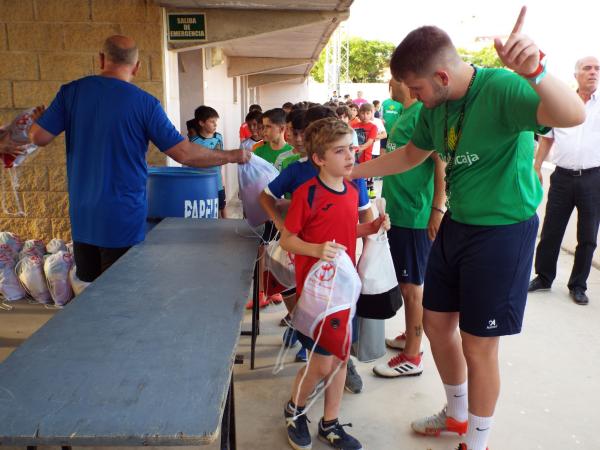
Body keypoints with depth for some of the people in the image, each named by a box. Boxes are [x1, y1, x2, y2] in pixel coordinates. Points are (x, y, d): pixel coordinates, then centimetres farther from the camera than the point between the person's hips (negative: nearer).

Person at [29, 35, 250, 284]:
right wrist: (232, 156, 0)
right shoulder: (145, 103, -11)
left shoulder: (71, 92, -2)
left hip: (82, 217, 4)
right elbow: (185, 154, -13)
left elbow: (38, 137, -2)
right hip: (123, 220, -3)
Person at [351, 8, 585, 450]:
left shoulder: (500, 89, -23)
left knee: (478, 346, 2)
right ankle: (457, 414, 42)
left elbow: (573, 115, -39)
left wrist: (535, 72, -58)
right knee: (436, 322, 17)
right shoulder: (436, 106, 0)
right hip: (456, 225, 8)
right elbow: (411, 155, 16)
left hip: (503, 230, -8)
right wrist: (349, 172, 15)